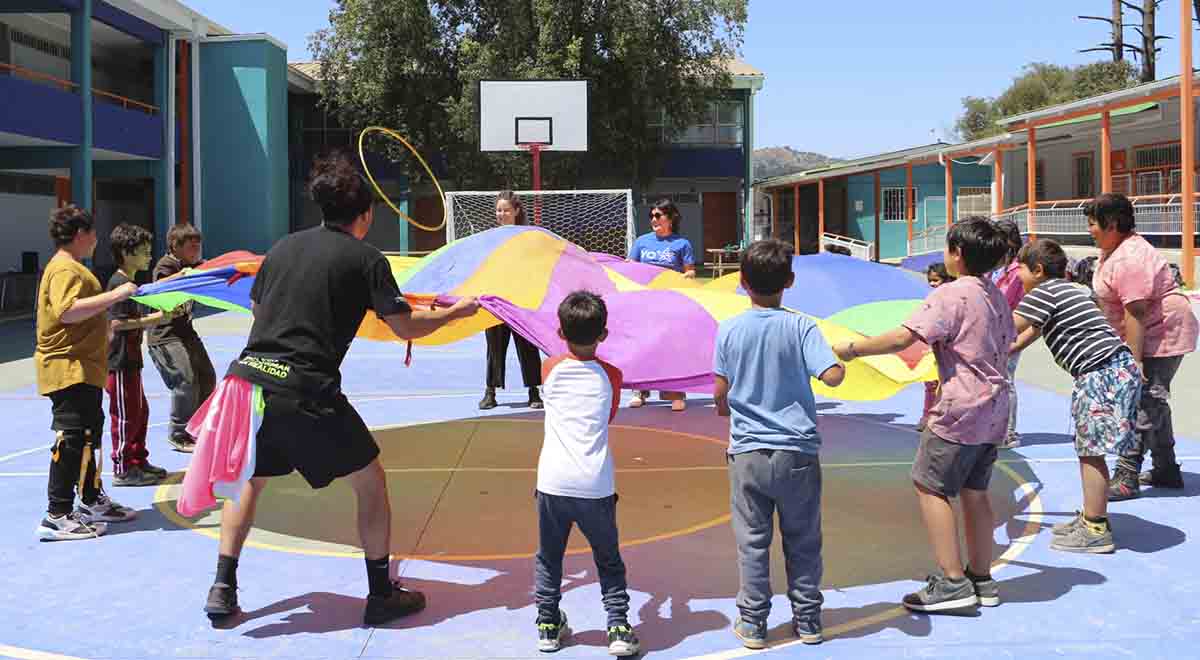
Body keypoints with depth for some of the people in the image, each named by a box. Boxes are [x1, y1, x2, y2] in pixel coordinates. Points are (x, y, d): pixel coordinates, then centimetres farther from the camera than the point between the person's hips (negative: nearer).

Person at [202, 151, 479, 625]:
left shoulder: (285, 245, 15)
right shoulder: (365, 258, 0)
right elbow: (406, 326, -1)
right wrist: (456, 311, 16)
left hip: (247, 375, 5)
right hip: (306, 391, -5)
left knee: (250, 479, 27)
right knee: (369, 481, 13)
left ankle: (222, 589, 23)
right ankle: (382, 594, 18)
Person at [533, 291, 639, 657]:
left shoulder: (550, 369, 4)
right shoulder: (611, 376, 4)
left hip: (553, 483, 1)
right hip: (596, 486, 0)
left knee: (548, 559, 16)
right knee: (609, 561, 12)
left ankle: (548, 626, 20)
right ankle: (619, 628, 7)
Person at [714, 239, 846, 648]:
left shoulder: (729, 330, -3)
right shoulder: (801, 327, -7)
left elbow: (720, 395, -1)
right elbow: (832, 377, -16)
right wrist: (842, 362, 6)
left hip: (748, 453, 1)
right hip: (797, 453, 0)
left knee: (752, 542, 9)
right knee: (802, 541, 12)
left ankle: (752, 622, 16)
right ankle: (808, 620, 21)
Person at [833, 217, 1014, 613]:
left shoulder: (950, 295, -16)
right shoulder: (996, 296, 12)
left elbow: (902, 338, -25)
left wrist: (852, 349, -15)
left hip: (960, 407, -9)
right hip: (993, 406, 9)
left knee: (930, 486, -1)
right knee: (974, 491, 15)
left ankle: (952, 581, -3)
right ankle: (981, 579, 22)